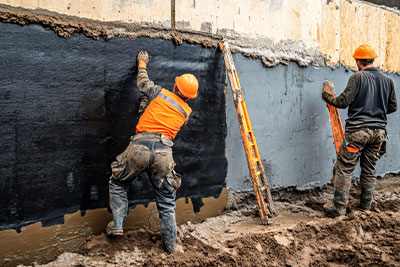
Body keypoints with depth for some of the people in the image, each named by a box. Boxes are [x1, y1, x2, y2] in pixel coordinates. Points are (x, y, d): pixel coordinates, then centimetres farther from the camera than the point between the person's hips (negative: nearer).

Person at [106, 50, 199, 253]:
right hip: (164, 151, 2)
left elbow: (143, 83, 26)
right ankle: (170, 245, 19)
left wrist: (142, 63, 45)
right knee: (166, 200, 13)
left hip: (140, 146, -2)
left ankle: (117, 224, 15)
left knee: (118, 183, 22)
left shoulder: (160, 93, 8)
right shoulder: (186, 112, 15)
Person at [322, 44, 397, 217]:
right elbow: (393, 107, 14)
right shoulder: (387, 80, 8)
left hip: (358, 130, -6)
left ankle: (338, 207, 3)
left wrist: (328, 98, 6)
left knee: (345, 168, 1)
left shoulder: (358, 77, -9)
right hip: (379, 131, 6)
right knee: (370, 169, 15)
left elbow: (343, 102, -12)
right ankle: (366, 205, 24)